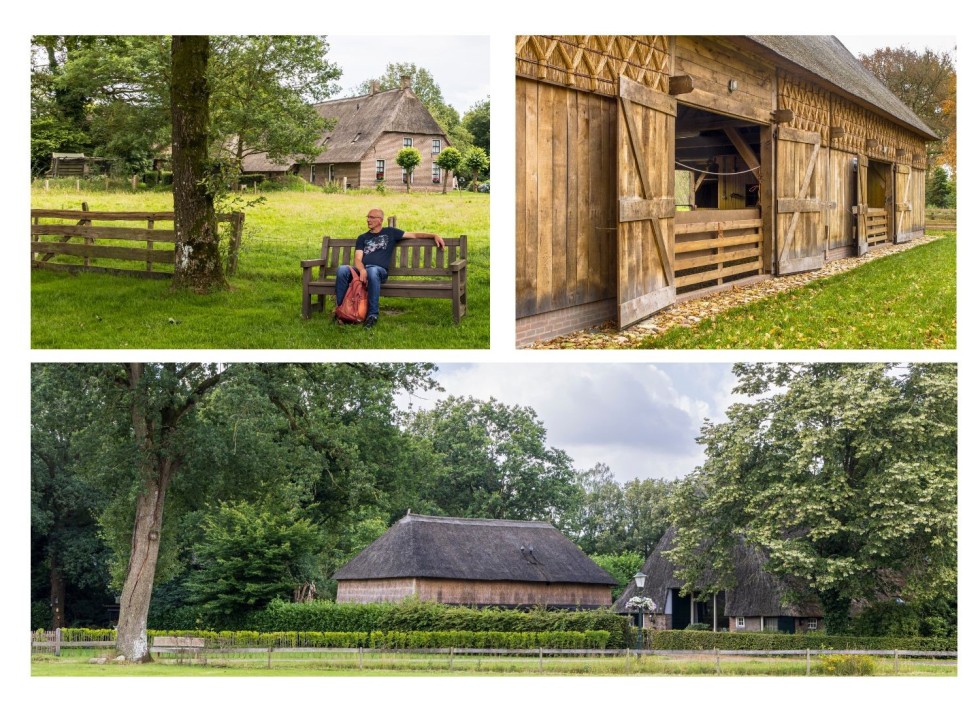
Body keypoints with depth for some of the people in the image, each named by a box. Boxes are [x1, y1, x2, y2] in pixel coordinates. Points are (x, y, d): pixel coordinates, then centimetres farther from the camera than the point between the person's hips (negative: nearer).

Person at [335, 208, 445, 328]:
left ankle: (373, 314, -41)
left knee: (372, 271, -42)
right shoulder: (363, 238, 26)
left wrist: (434, 235, 8)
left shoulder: (390, 232, 22)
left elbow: (414, 235, 23)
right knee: (342, 270, -31)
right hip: (361, 269, 3)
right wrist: (362, 271, -14)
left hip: (380, 270, -3)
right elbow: (358, 259, 10)